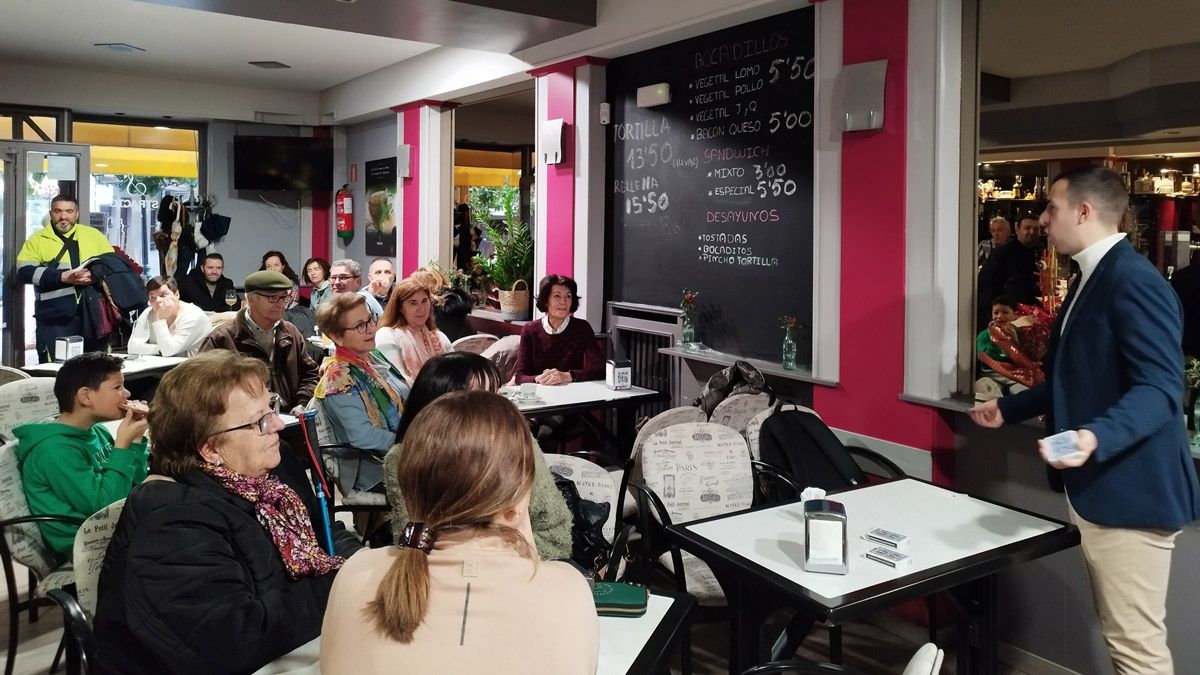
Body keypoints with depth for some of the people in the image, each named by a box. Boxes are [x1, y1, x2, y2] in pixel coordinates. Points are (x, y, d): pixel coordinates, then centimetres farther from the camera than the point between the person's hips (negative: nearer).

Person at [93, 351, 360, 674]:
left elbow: (327, 536, 10)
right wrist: (339, 586, -23)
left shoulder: (271, 465, 1)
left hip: (299, 648, 8)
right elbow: (233, 641, -31)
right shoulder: (173, 524, -25)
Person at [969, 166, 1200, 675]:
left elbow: (1159, 389, -26)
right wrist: (1009, 409, 27)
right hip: (1099, 488, 10)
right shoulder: (1090, 279, 14)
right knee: (1120, 634, 20)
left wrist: (1096, 437, -41)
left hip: (1127, 490, -10)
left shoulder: (1133, 280, -18)